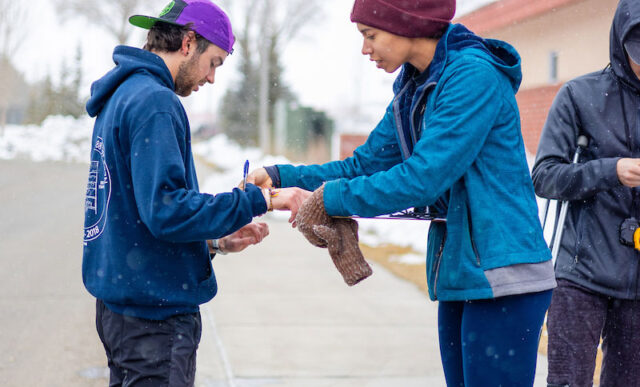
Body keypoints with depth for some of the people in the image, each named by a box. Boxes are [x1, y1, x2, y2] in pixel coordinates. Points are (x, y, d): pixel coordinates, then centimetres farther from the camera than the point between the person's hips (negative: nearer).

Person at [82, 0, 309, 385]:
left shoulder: (122, 96, 17)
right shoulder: (154, 102, -15)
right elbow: (166, 209, -24)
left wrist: (215, 243, 14)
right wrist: (260, 199, -19)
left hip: (122, 303, 10)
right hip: (156, 310, -10)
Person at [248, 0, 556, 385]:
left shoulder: (475, 75, -16)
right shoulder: (413, 88, 13)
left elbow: (422, 177, -22)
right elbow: (367, 164, 14)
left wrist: (332, 198, -13)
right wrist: (282, 177, 4)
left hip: (502, 277, -9)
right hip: (459, 274, 9)